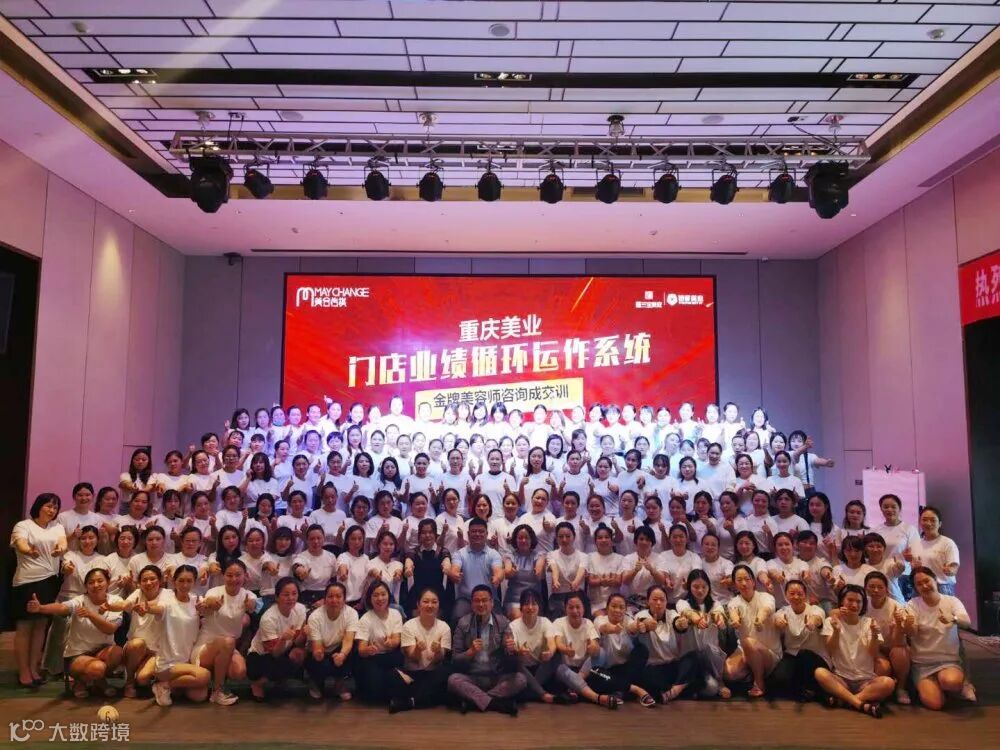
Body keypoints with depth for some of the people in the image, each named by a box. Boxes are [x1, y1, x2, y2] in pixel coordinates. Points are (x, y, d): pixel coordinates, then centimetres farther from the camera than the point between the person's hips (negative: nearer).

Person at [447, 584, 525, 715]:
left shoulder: (503, 623, -1)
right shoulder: (463, 623, -2)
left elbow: (511, 661, -3)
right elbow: (455, 660, -2)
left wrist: (511, 650, -26)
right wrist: (471, 652, -21)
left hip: (497, 678, 1)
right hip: (471, 678, -1)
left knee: (520, 679, -24)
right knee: (453, 679, -29)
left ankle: (473, 700, -18)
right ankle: (496, 703, -26)